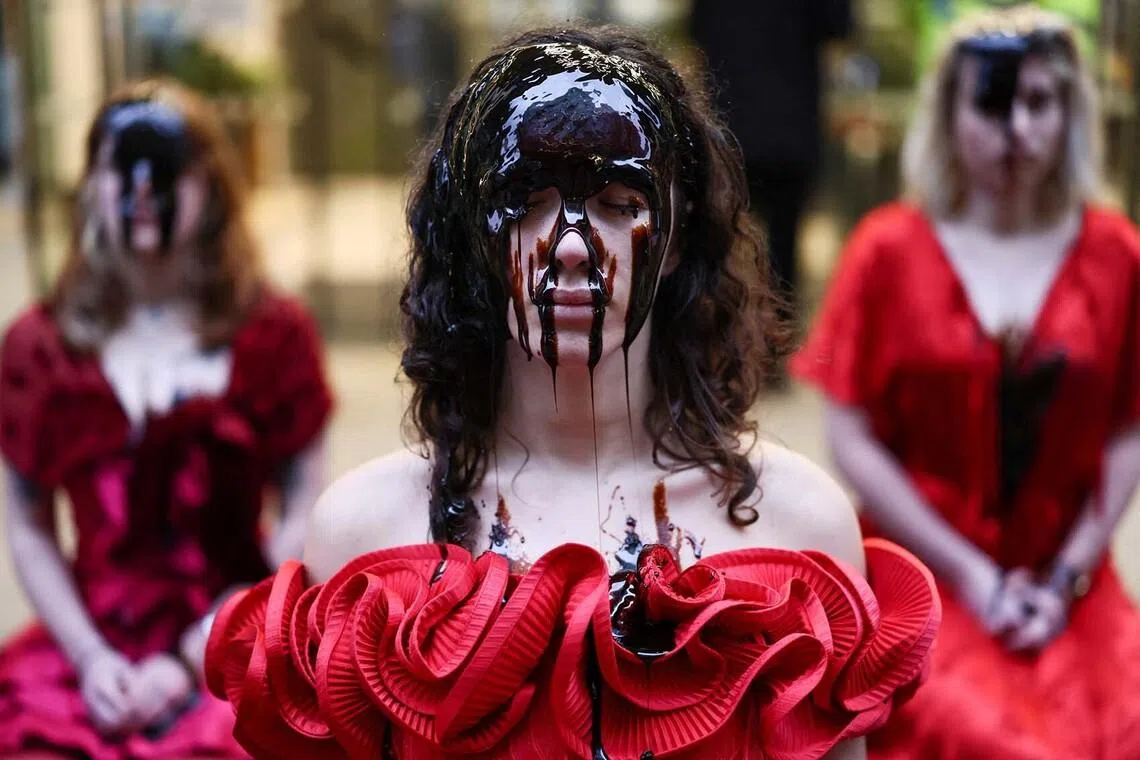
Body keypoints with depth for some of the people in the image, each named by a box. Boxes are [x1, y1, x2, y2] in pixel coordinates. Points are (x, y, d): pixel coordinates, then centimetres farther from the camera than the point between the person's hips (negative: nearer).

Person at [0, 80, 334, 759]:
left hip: (232, 648, -2)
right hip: (91, 645, 2)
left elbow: (304, 526, -2)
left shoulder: (273, 334, 2)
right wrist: (89, 658, -6)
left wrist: (190, 663, -7)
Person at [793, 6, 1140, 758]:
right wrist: (970, 576, -7)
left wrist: (1068, 576, -6)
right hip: (926, 579, -2)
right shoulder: (888, 250, -2)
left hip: (1068, 588, 2)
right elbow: (852, 439, -5)